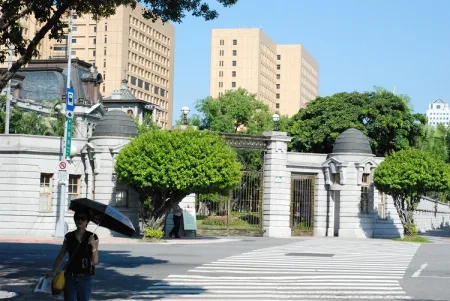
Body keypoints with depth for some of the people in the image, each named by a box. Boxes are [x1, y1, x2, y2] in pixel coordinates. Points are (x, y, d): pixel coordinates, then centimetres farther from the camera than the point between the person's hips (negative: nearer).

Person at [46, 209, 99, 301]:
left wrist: (93, 246, -21)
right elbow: (61, 256, 9)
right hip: (70, 277, 2)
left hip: (85, 277, -2)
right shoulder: (69, 237, 4)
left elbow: (95, 261, -7)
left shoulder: (92, 237, -3)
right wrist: (52, 272, 4)